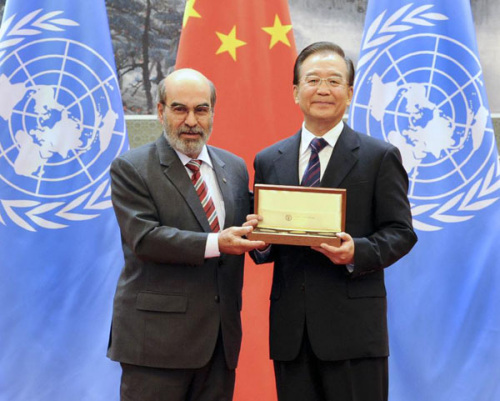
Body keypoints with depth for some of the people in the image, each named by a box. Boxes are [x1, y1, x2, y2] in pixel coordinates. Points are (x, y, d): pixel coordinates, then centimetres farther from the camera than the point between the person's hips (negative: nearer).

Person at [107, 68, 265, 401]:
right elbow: (144, 237, -15)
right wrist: (215, 244, -23)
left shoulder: (235, 168, 14)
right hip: (157, 334, -5)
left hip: (221, 333, 5)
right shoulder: (131, 169, -4)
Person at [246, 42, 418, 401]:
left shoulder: (380, 157, 2)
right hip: (290, 329, 3)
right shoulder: (268, 161, 12)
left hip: (354, 328, -3)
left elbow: (401, 232, -2)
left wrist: (357, 253, -20)